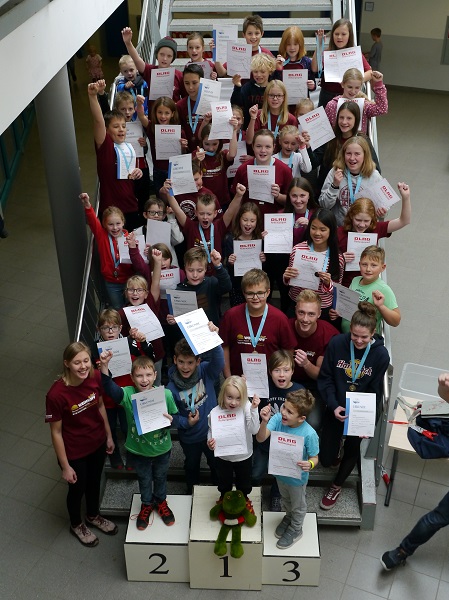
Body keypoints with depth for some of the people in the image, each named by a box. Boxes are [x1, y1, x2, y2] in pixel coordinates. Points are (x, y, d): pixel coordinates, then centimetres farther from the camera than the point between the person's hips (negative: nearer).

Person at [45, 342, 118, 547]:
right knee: (78, 488, 22)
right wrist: (65, 466, -13)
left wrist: (109, 435, 9)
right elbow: (56, 432, -21)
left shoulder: (95, 377, -19)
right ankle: (76, 525, 52)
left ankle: (93, 516, 58)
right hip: (74, 452, -4)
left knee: (94, 482, 28)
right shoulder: (56, 394, -33)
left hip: (97, 443, 4)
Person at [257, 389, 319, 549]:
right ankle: (289, 517, 64)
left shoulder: (309, 434, -35)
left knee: (298, 505, 26)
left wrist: (310, 464, -45)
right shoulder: (277, 419, -27)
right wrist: (265, 421, -49)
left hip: (297, 478, -4)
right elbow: (260, 438, -32)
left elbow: (314, 458, -22)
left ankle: (295, 529, 54)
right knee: (286, 500, 34)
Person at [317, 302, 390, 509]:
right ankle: (336, 448, 41)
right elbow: (325, 378, -8)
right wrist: (333, 406, -20)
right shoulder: (337, 343, -15)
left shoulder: (381, 354, -15)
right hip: (336, 407, 0)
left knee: (354, 442, -16)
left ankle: (337, 486, 12)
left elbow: (374, 391, -9)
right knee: (326, 459, 3)